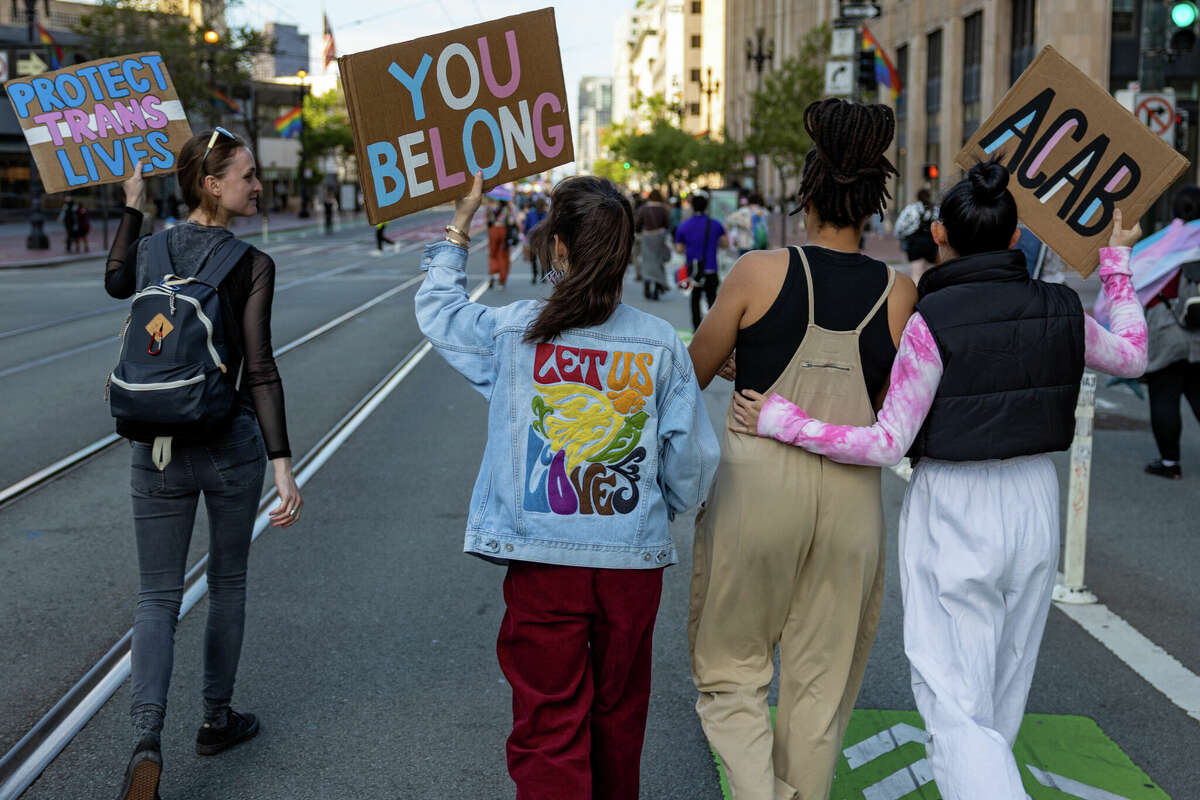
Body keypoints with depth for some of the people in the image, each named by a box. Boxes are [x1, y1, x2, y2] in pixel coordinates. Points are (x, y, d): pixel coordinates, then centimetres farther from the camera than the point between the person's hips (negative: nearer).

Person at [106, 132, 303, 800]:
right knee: (228, 582, 18)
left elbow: (116, 284, 27)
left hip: (156, 446, 3)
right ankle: (217, 718, 30)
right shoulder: (252, 265, -11)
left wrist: (133, 206, 29)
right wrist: (282, 464, -17)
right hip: (230, 444, -3)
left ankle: (147, 740, -7)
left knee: (159, 595, 9)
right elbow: (260, 370, -17)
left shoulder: (151, 248, 2)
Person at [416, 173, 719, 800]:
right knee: (618, 716, 21)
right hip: (635, 560, 2)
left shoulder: (510, 332, -7)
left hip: (542, 564, -2)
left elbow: (436, 308, 14)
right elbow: (692, 462, 1)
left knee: (548, 726, 6)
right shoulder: (661, 343, -4)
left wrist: (460, 224, 22)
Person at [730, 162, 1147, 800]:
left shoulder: (933, 320, -17)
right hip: (1035, 505, 6)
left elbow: (887, 444, -16)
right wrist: (1116, 261, 28)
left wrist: (780, 422, -11)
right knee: (1002, 695, 21)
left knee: (954, 702, -2)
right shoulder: (1059, 309, -2)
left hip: (952, 513, -6)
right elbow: (1131, 356, 19)